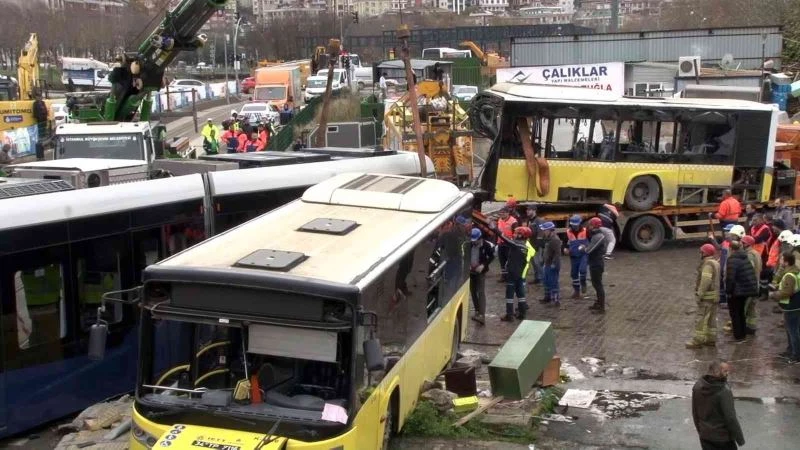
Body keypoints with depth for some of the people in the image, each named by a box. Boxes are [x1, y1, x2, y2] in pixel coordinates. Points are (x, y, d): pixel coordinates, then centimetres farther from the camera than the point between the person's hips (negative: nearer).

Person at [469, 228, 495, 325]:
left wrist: (483, 265, -16)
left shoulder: (487, 245, -14)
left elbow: (492, 256, -3)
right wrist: (467, 265, -11)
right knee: (473, 292, 12)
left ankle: (482, 315, -21)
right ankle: (477, 311, 29)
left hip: (481, 272, -4)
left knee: (481, 293, -13)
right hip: (470, 271, 4)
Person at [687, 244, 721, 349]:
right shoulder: (715, 263, 15)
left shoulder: (708, 264, -17)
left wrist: (700, 294, -21)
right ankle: (711, 339, 19)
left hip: (707, 296, -10)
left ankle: (698, 340, -6)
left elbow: (706, 281, -25)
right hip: (714, 295, 10)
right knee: (711, 318, 14)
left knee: (702, 318, -7)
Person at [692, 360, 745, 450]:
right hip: (723, 437, -5)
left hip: (705, 436, 5)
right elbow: (730, 418, -21)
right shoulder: (724, 392, -26)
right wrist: (740, 438, -8)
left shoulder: (698, 386, -7)